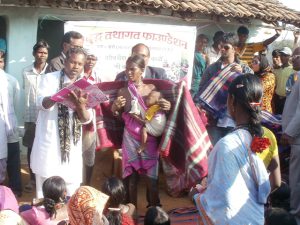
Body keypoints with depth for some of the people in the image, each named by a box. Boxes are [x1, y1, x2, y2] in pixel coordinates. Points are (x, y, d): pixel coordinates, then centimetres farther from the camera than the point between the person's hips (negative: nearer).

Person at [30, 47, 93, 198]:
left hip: (72, 145, 3)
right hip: (49, 143, -3)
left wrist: (81, 106, -24)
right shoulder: (49, 79, -2)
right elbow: (41, 103, -18)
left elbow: (87, 119, -1)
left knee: (72, 189, 9)